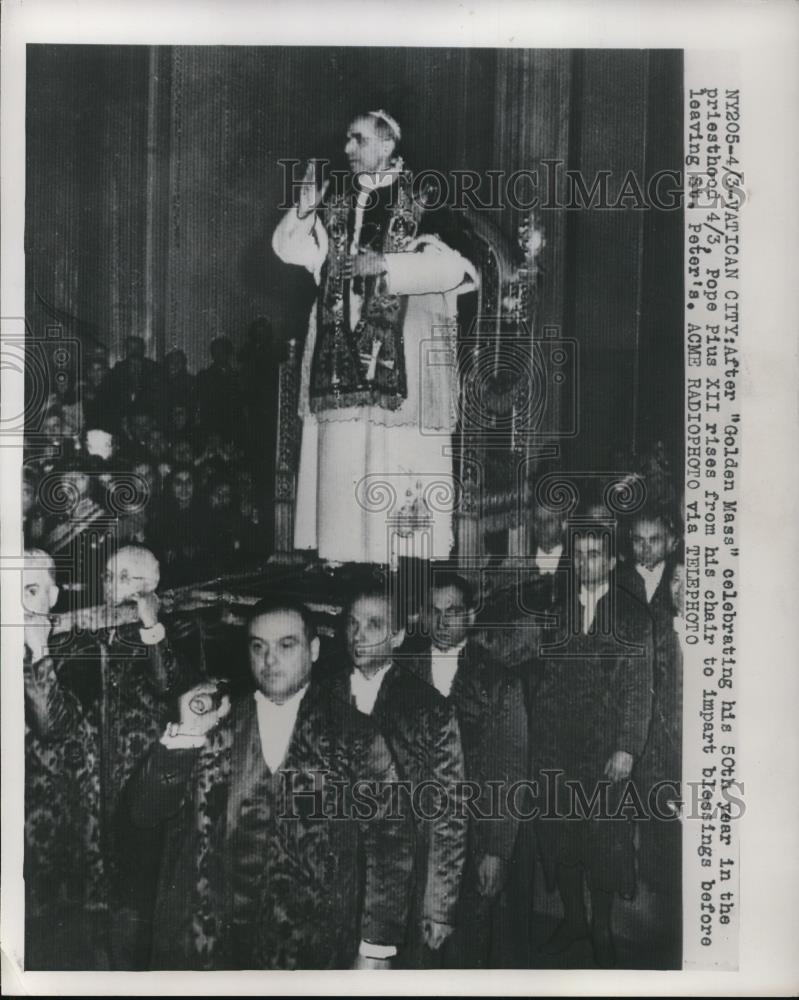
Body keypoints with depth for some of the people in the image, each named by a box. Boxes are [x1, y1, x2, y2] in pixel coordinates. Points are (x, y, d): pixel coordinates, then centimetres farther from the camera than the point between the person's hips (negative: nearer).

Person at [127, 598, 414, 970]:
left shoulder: (354, 736, -2)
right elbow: (143, 812, 0)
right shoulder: (216, 726, 5)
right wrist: (184, 735, -13)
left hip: (315, 950, -1)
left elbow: (387, 845, -4)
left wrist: (376, 950, -8)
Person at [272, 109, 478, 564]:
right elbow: (291, 250, 9)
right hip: (340, 354, 5)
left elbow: (454, 263, -11)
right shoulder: (336, 203, 14)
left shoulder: (422, 203, -1)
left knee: (398, 461, -6)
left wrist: (385, 263, -17)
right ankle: (338, 553, 11)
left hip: (399, 355, -4)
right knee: (339, 457, 4)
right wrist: (305, 209, -9)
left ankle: (403, 554, 2)